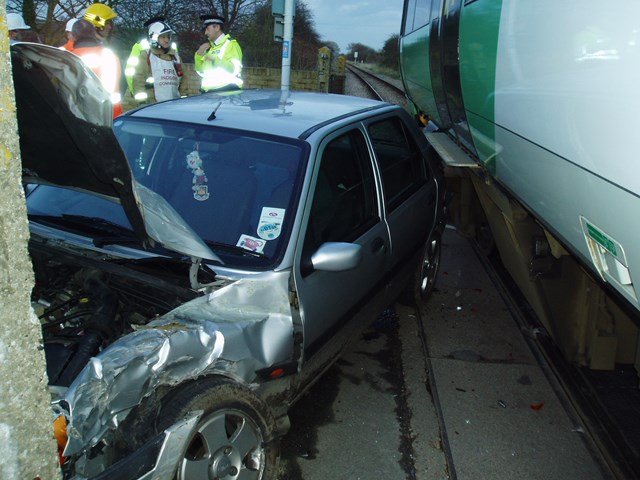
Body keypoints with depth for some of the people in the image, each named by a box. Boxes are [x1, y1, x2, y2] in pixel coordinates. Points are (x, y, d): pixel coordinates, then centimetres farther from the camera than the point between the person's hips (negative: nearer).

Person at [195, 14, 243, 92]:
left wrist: (214, 60, -16)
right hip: (208, 92, 7)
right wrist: (199, 54, 6)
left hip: (227, 91, -6)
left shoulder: (231, 44, 1)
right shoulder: (210, 47, 22)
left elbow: (235, 69, -13)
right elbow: (201, 71, 20)